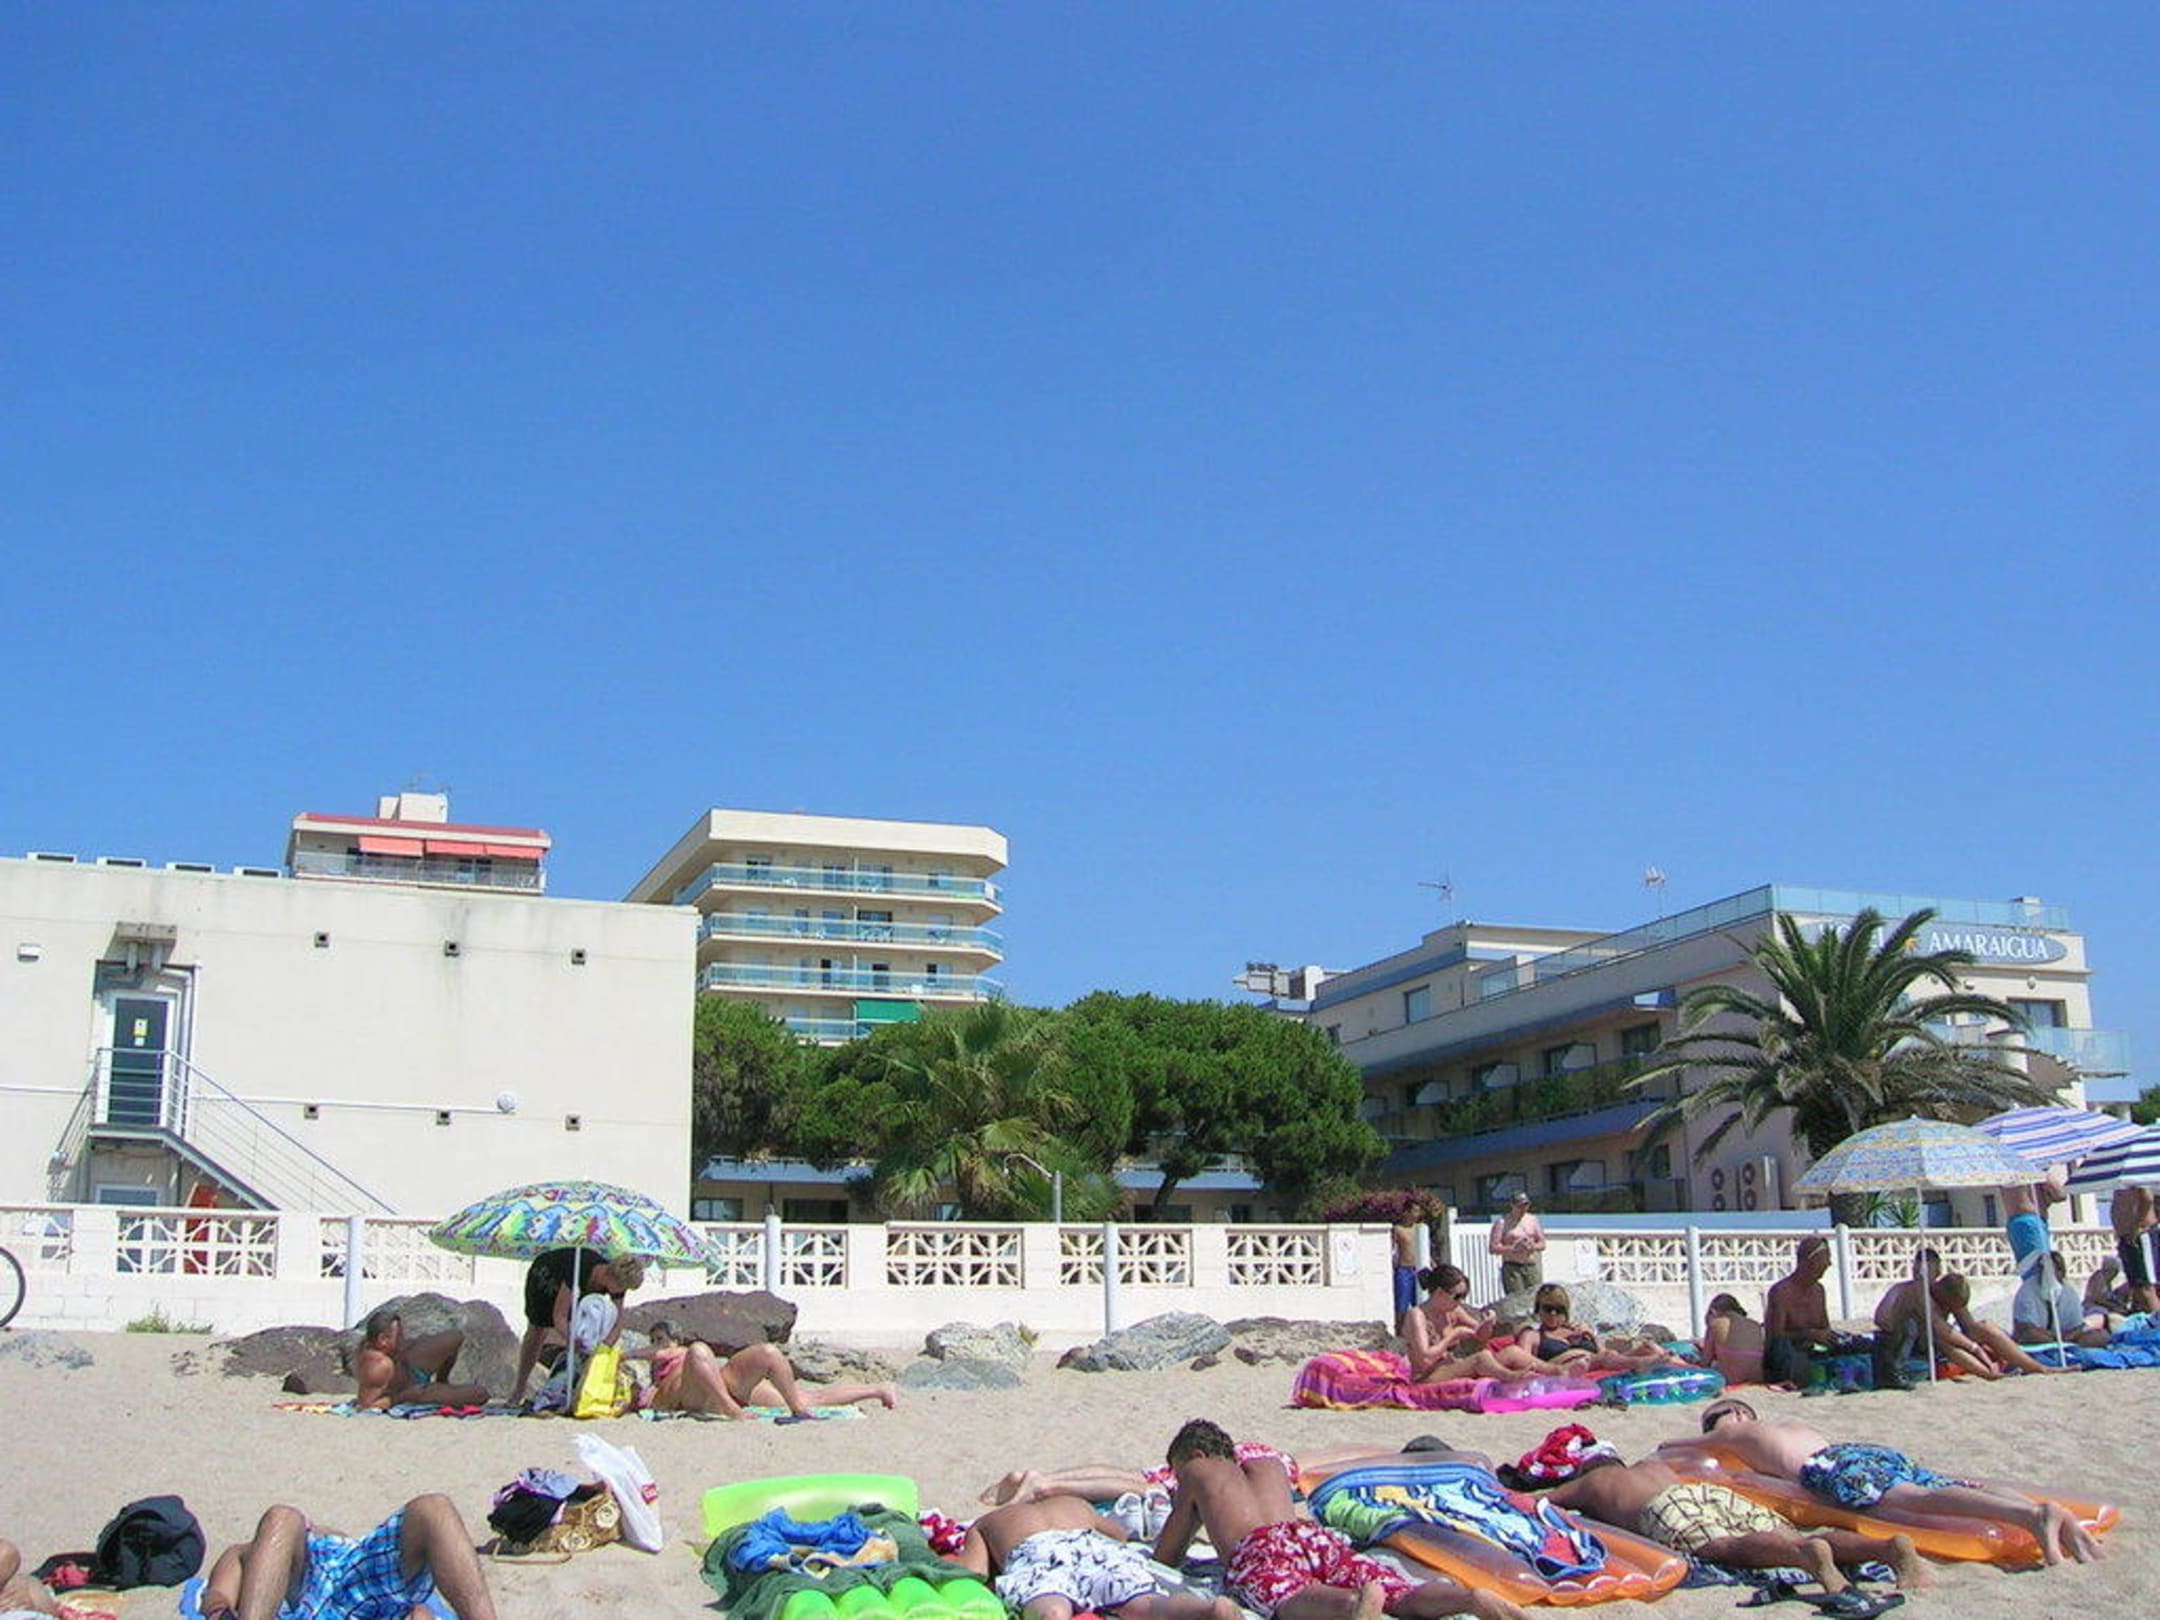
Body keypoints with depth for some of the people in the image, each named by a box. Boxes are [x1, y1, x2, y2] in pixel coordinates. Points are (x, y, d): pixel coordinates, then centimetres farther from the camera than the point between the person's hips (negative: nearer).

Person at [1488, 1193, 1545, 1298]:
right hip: (1513, 1268, -4)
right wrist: (1513, 1248, -16)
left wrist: (1533, 1246, -7)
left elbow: (1542, 1243, 15)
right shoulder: (1502, 1222, -1)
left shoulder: (1532, 1219, 14)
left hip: (1532, 1267, 4)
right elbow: (1492, 1248, -6)